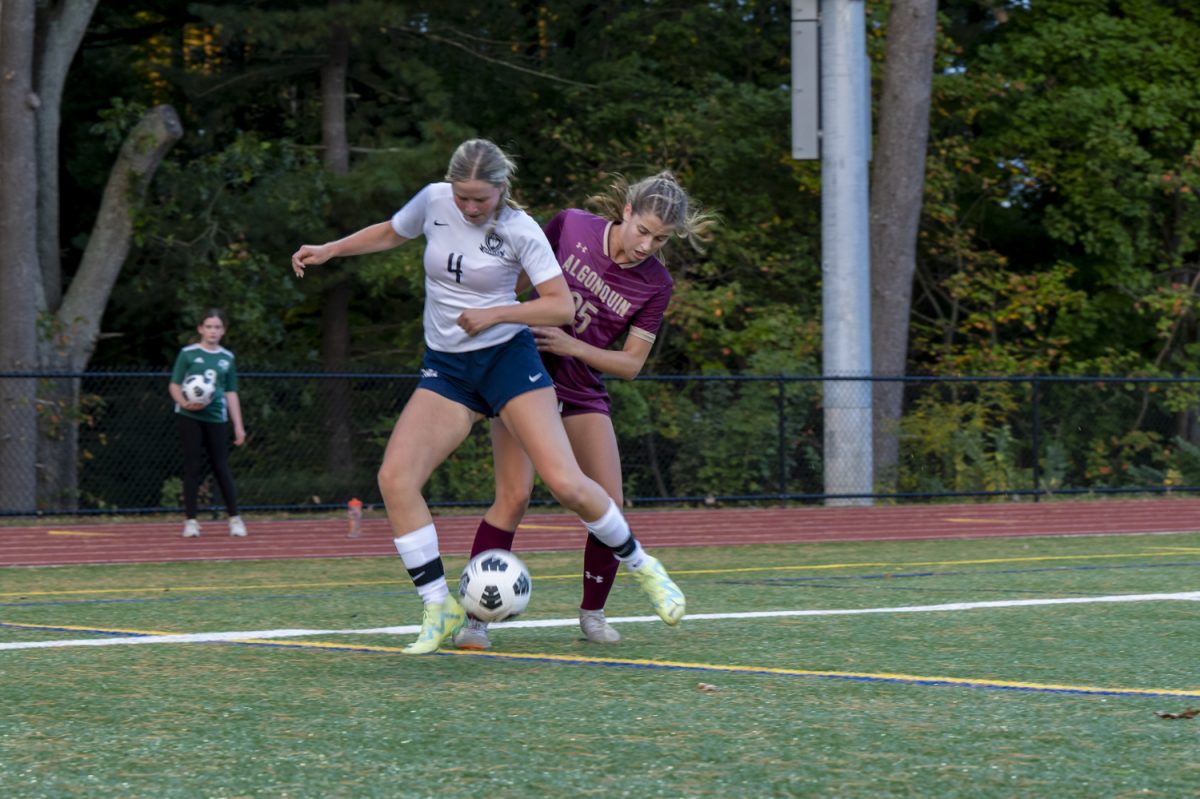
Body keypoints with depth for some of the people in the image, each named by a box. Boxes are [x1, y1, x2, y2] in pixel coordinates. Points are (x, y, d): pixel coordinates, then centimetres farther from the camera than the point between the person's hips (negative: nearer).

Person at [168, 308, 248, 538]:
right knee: (192, 467, -2)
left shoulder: (227, 358, 11)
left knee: (221, 467, 1)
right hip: (190, 417, -2)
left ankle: (235, 518, 8)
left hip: (217, 418, 2)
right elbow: (174, 385, 2)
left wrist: (239, 425, 9)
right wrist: (184, 403, -18)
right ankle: (190, 520, 4)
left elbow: (231, 394, 14)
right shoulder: (188, 354, 2)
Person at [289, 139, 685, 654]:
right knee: (394, 477, -17)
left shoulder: (520, 230, -12)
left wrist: (494, 314, -22)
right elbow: (391, 233, 19)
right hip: (445, 369, 4)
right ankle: (440, 609, -8)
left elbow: (562, 306, -12)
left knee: (563, 482, -15)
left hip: (508, 358, -4)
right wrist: (330, 250, 10)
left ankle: (640, 564, 11)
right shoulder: (434, 201, -3)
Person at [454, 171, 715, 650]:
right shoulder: (570, 227, -11)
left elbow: (631, 364, -5)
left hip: (582, 391, 3)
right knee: (514, 496, -16)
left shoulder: (656, 284, -8)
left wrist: (570, 346, -17)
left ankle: (592, 612, 15)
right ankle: (474, 617, -13)